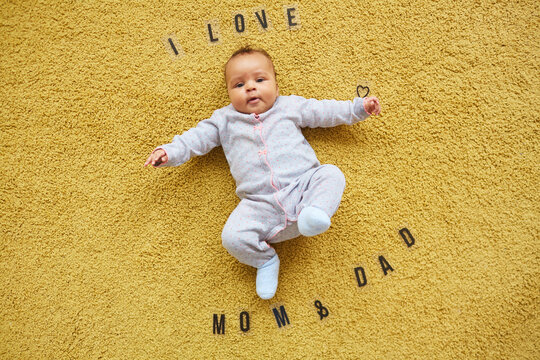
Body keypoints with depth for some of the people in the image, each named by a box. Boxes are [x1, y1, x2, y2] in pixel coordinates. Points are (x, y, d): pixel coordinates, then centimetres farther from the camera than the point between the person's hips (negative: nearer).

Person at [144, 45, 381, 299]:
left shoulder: (290, 106, 18)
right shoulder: (225, 120, 18)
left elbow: (324, 111, 21)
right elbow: (197, 137, 15)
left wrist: (358, 107, 17)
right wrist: (169, 152, 1)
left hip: (302, 186, 1)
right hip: (261, 206, 0)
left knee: (331, 174, -22)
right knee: (232, 237, -20)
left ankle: (315, 212, -38)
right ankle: (264, 260, 4)